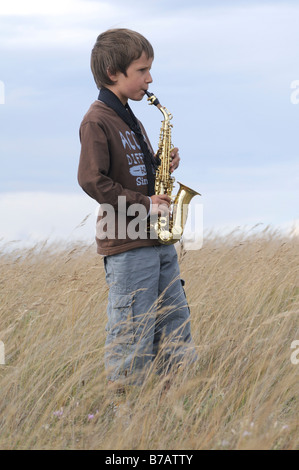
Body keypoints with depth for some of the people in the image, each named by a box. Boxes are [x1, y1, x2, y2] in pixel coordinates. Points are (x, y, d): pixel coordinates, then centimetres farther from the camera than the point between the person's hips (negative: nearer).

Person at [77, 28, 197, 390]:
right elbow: (91, 180, -20)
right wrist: (143, 204, -18)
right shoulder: (97, 121, -11)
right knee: (132, 334, -5)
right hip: (125, 245, -9)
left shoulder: (131, 121, 18)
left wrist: (162, 166, 6)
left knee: (175, 326, 11)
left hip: (157, 241, 9)